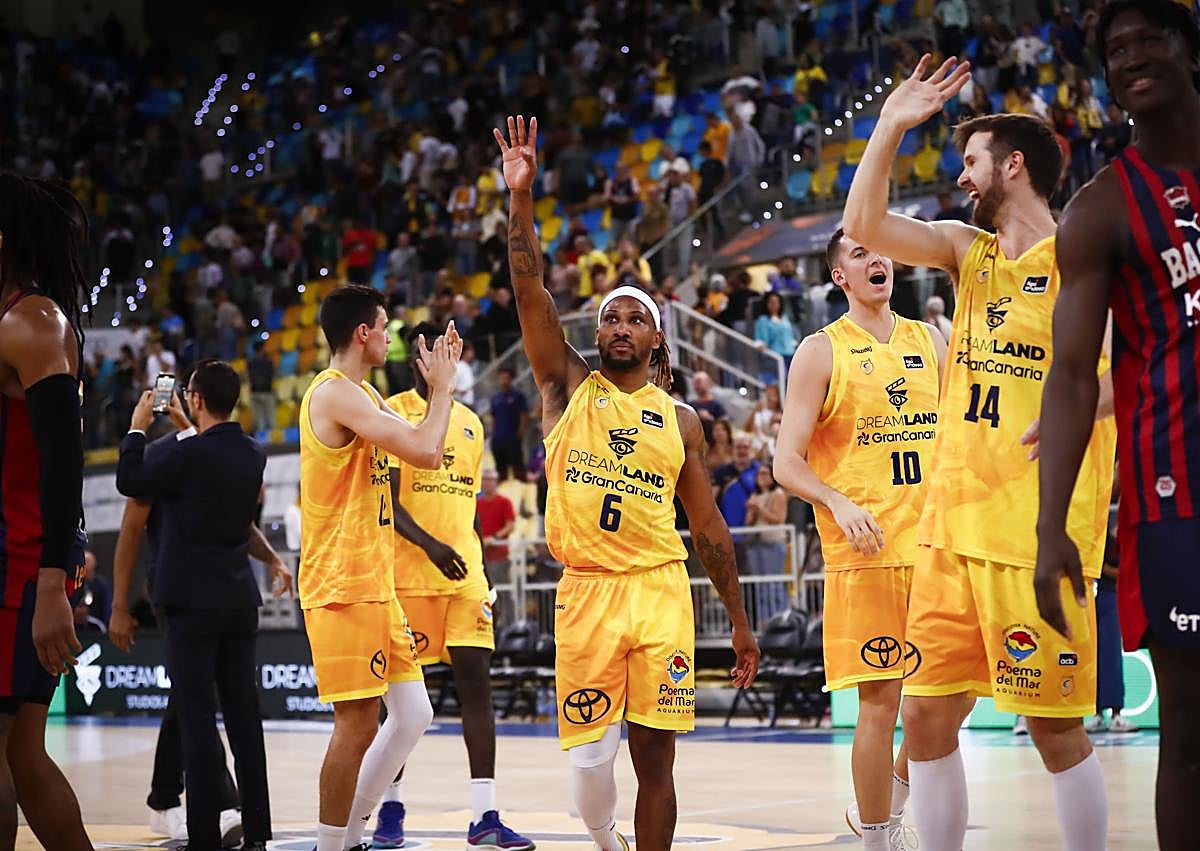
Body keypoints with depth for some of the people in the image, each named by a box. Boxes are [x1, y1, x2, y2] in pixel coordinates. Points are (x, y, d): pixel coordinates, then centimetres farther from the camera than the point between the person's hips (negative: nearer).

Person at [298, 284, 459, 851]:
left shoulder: (361, 395, 16)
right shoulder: (337, 393, -16)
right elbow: (426, 453, -22)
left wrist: (440, 384, 19)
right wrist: (442, 386, -9)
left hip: (374, 578, 10)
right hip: (342, 584, -10)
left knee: (413, 713, 11)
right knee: (358, 724, -6)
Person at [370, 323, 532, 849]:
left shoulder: (470, 423, 16)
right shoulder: (393, 413, -3)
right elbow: (385, 499, -12)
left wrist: (485, 572, 17)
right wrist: (429, 543, -25)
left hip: (465, 574, 5)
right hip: (409, 574, -5)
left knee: (476, 684, -2)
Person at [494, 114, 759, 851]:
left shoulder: (680, 420, 10)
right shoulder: (569, 389, 7)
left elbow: (708, 524, 13)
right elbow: (532, 295, -4)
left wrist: (740, 622, 10)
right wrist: (522, 198, -15)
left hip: (660, 592, 1)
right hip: (586, 592, -1)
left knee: (655, 755, -1)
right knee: (589, 755, 0)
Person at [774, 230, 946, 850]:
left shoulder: (929, 341, 14)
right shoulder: (822, 352, 0)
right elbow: (787, 462, -4)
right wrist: (838, 503, -21)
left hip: (936, 543, 5)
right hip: (865, 551, -5)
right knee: (881, 701, -5)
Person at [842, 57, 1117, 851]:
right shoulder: (967, 249, 15)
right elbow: (864, 227, 3)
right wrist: (892, 125, 1)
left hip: (1038, 527, -7)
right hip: (953, 523, 7)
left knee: (1055, 724, -3)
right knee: (926, 715, 7)